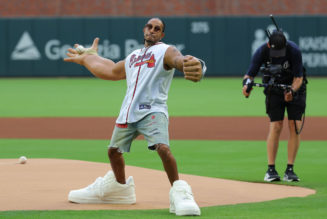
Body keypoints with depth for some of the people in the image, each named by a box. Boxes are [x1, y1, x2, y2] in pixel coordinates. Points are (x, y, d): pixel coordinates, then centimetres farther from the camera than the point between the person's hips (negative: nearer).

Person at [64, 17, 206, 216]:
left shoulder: (165, 51, 0)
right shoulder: (133, 57, 22)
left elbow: (179, 59, -24)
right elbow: (111, 71, 38)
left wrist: (192, 65, -49)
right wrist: (86, 59, 47)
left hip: (153, 110, -7)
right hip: (128, 113, 7)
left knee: (162, 147, -28)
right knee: (114, 150, 18)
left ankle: (180, 192, -24)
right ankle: (119, 186, 41)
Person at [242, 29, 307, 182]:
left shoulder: (294, 51, -25)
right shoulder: (262, 51, -21)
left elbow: (298, 78, -19)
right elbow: (250, 74, -15)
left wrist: (292, 91, -37)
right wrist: (247, 83, -38)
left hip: (295, 88, 0)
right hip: (273, 89, 0)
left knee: (295, 127, -9)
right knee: (275, 127, -11)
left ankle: (289, 170, -3)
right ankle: (271, 169, -6)